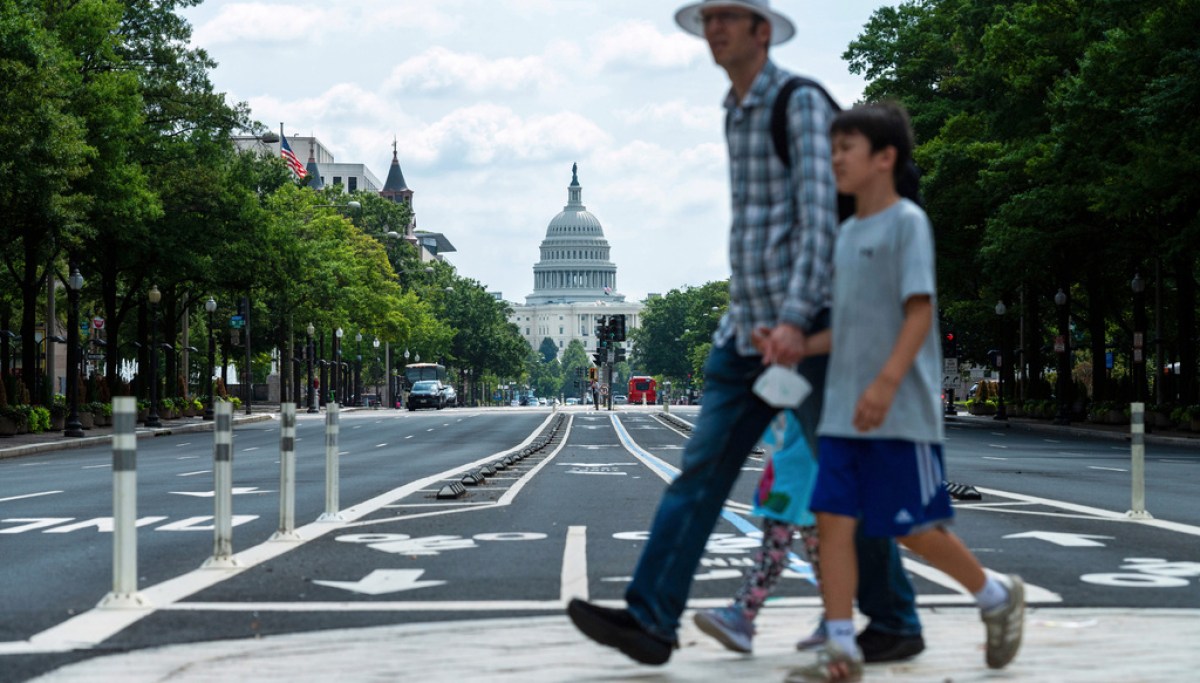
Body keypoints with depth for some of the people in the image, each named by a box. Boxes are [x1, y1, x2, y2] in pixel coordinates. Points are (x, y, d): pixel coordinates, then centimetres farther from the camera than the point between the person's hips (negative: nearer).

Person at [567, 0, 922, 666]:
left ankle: (896, 624, 14)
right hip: (749, 331, 8)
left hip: (807, 330, -8)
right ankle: (650, 619, -7)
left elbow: (820, 214, -21)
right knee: (700, 470, -2)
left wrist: (796, 319, -31)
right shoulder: (736, 113, 17)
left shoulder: (802, 102, -10)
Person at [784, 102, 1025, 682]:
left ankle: (997, 595, 25)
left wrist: (887, 382, -24)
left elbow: (919, 312, -14)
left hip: (899, 412, -7)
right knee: (833, 518, -2)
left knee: (913, 528, 1)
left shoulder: (908, 221, -7)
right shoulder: (847, 233, 16)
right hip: (843, 411, 7)